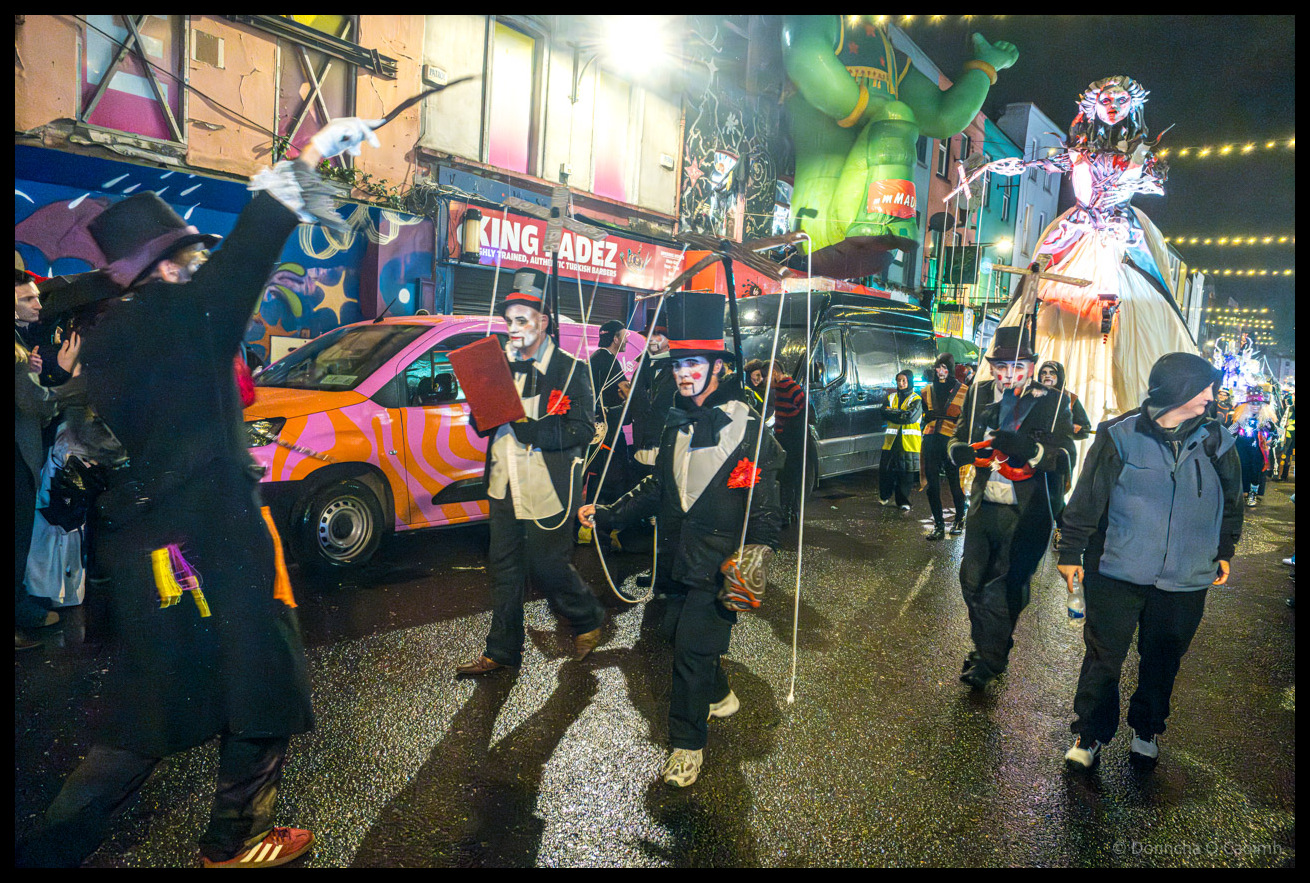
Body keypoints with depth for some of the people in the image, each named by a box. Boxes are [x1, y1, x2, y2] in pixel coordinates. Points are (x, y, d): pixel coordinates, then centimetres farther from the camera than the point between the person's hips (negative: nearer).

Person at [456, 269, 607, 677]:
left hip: (547, 490, -6)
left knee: (548, 566, 5)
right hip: (505, 486, 6)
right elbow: (483, 424, 13)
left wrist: (531, 429, -26)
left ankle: (589, 619, 33)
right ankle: (501, 651, 27)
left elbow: (582, 430, -16)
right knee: (504, 568, 13)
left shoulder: (570, 369, -7)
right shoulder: (502, 364, 10)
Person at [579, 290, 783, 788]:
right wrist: (605, 515, 16)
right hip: (679, 557, 7)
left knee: (694, 647, -5)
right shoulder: (677, 424, 11)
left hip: (720, 564, -7)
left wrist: (755, 555, -22)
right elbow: (657, 489, 18)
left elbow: (764, 504, -11)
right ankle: (719, 697, 45)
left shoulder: (746, 428, -10)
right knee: (678, 633, 16)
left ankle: (687, 744, 15)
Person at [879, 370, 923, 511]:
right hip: (891, 440, 3)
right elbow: (884, 412, -3)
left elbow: (910, 416, -15)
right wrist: (901, 414, -13)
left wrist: (893, 412, -8)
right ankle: (884, 496, 25)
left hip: (909, 442, -3)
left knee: (906, 472, -1)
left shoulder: (916, 400, 1)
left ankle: (903, 501, 9)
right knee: (885, 469, 5)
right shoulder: (891, 398, 15)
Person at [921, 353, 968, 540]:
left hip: (951, 440, -3)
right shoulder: (928, 391, 14)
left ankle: (959, 519, 24)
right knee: (932, 484, 1)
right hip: (931, 440, 4)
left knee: (955, 482, 0)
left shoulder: (963, 391, 3)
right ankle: (938, 525, 10)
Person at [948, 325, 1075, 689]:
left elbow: (1065, 457, -9)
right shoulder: (979, 394, 6)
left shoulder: (1051, 401, -4)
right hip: (983, 508, 4)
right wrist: (962, 450, -14)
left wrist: (1030, 449, -28)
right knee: (972, 582, 12)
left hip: (1025, 514, -4)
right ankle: (986, 648, 37)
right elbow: (958, 440, 10)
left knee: (1000, 591, -1)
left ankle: (990, 660, 23)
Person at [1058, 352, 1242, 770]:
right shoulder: (1120, 437, -9)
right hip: (1117, 571, -3)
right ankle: (1091, 733, 21)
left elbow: (1231, 502, 17)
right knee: (1103, 657, 5)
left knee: (1162, 659, 17)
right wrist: (1070, 552, -3)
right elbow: (1088, 498, -5)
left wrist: (1224, 552, 21)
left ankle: (1147, 730, 38)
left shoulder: (1216, 442, 2)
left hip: (1186, 579, 3)